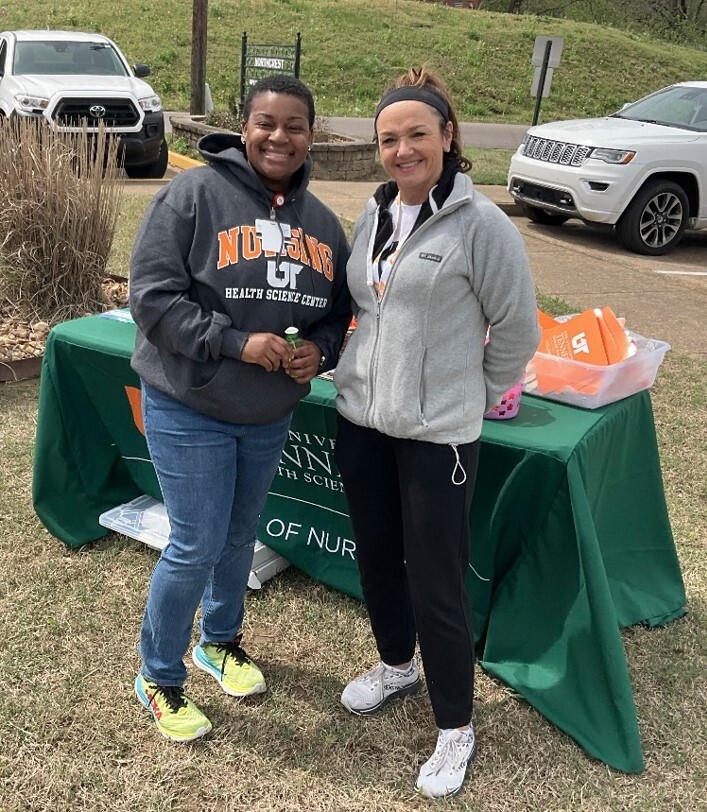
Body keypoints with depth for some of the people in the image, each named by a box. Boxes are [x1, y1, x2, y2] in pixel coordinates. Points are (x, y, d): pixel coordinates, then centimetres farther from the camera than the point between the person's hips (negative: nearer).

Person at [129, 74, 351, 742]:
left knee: (239, 535, 20)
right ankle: (159, 676, 24)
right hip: (189, 410, -5)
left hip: (271, 415, 6)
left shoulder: (321, 222, 4)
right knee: (196, 547, -1)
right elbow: (152, 294, -18)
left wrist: (319, 351, -11)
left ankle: (220, 640, 46)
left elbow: (338, 311, 12)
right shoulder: (194, 193, -14)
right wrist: (237, 342, -25)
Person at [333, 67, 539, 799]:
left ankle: (455, 729, 24)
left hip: (437, 433, -6)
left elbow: (518, 329, -6)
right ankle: (396, 665, 46)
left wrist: (475, 394, 4)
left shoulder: (480, 224, -13)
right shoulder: (373, 215, 7)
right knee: (376, 556, 20)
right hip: (360, 420, 7)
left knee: (436, 584, 2)